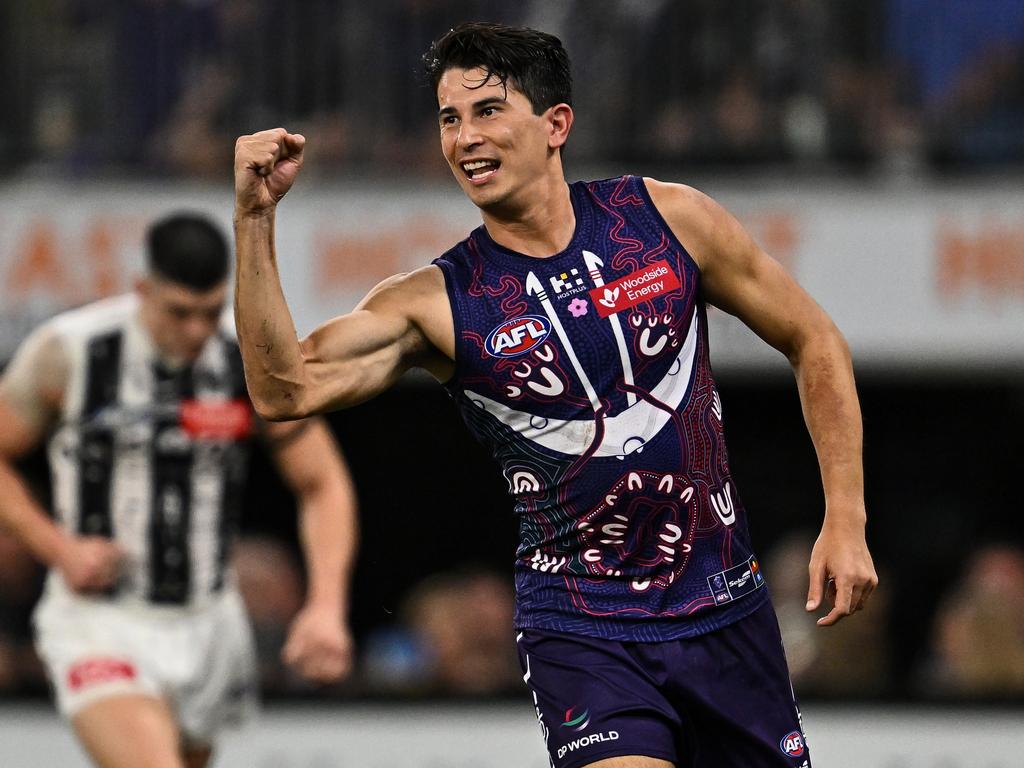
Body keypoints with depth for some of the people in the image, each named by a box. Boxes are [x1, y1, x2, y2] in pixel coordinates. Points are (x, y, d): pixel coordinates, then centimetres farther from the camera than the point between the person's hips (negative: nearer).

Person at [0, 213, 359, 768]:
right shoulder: (68, 352, -10)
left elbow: (323, 486, 3)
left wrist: (326, 607, -12)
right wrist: (58, 548, -13)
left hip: (209, 628, 4)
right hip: (99, 622, -4)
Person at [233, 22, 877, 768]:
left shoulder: (666, 218, -3)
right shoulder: (436, 302, -8)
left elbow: (814, 341, 6)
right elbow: (286, 391, -22)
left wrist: (846, 518, -1)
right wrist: (256, 220, -29)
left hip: (724, 612, 3)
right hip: (581, 630, -3)